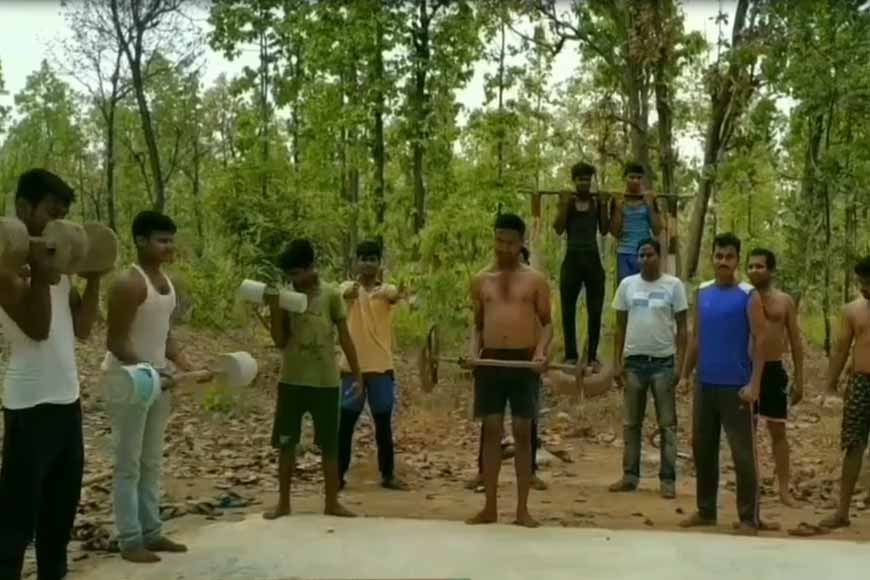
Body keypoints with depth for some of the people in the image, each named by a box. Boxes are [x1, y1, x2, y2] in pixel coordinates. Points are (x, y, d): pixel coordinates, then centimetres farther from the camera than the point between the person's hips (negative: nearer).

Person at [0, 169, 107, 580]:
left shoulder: (58, 262, 12)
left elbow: (82, 328, 10)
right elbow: (37, 327, -19)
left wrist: (94, 276, 4)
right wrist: (39, 270, -21)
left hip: (67, 397, 8)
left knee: (61, 506, 17)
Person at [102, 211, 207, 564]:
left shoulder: (165, 281, 8)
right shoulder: (129, 283, -18)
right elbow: (116, 342, -19)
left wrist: (186, 366, 3)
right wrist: (149, 371, -24)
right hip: (127, 379, -8)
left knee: (152, 462, 13)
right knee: (128, 464, -1)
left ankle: (151, 533, 21)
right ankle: (130, 541, 6)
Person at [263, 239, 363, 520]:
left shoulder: (331, 294, -4)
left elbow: (344, 336, 1)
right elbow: (280, 341, -1)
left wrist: (357, 374, 1)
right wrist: (274, 308, -12)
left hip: (326, 382, -2)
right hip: (291, 381, 2)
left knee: (329, 444, 6)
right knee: (285, 443, 6)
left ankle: (332, 502, 17)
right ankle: (283, 502, 18)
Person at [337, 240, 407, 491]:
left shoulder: (387, 289, 2)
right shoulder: (348, 287, 2)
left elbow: (395, 295, -23)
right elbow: (346, 294, -23)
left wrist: (386, 293, -49)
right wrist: (355, 287, -49)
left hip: (381, 367, 1)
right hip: (353, 366, -1)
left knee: (384, 423, 9)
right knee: (345, 424, 4)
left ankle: (388, 475, 19)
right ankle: (339, 475, 13)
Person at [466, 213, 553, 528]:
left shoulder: (535, 280, 3)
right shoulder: (481, 280, 10)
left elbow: (546, 322, 4)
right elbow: (477, 324, 14)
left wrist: (541, 351, -14)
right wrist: (473, 349, -4)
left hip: (524, 361, -2)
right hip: (490, 360, 2)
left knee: (523, 433, 1)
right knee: (491, 431, 4)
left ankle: (522, 508, 8)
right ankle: (490, 507, 12)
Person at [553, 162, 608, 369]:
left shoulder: (597, 202, 7)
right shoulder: (566, 200, 4)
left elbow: (604, 230, 2)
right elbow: (558, 229, -6)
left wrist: (604, 206, -4)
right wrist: (565, 204, -12)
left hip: (593, 259, 1)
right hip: (572, 259, -1)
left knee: (595, 311, 3)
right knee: (568, 310, 3)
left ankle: (592, 356, 12)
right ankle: (570, 355, 12)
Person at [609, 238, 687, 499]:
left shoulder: (673, 285, -3)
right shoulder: (627, 284, 5)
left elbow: (681, 328, -2)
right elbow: (620, 326, 9)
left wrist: (679, 364, -8)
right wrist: (618, 361, 3)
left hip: (663, 362, -3)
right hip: (634, 361, 3)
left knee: (667, 424, 3)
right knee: (631, 423, 9)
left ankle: (668, 480, 8)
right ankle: (630, 475, 17)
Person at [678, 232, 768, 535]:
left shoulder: (748, 296, -7)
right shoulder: (702, 293, 9)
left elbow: (759, 340, -10)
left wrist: (754, 383, -17)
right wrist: (685, 374, 11)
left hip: (736, 386, -6)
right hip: (705, 384, 6)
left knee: (742, 454, -1)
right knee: (702, 449, 11)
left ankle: (748, 518, 8)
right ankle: (706, 511, 24)